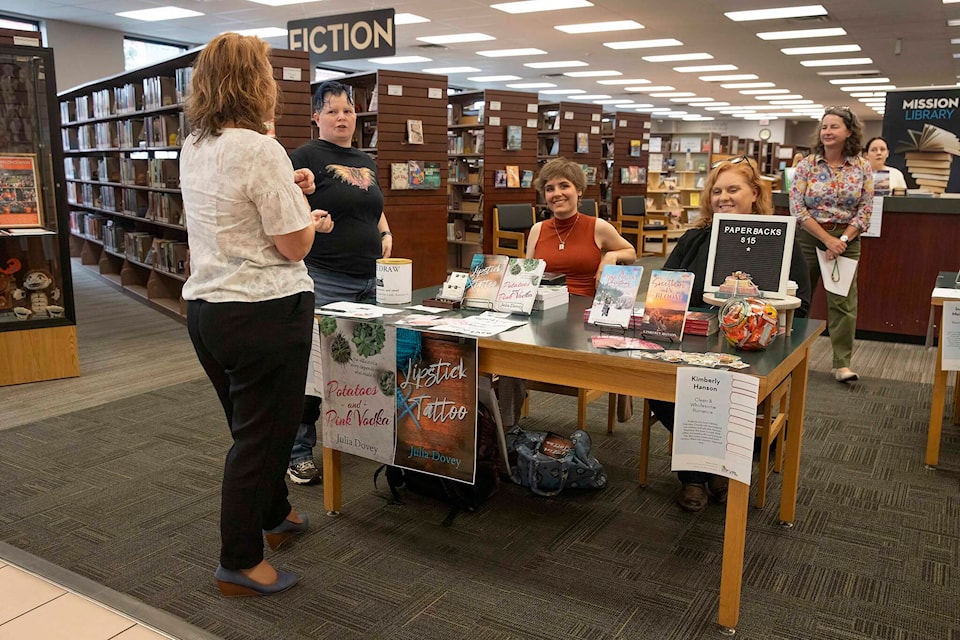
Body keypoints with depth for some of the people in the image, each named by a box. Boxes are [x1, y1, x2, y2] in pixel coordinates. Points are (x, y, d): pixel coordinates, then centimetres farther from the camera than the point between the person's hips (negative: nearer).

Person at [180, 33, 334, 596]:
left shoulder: (193, 149, 9)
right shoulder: (261, 150, -18)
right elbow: (293, 246, -16)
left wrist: (285, 190, 14)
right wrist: (311, 219, 5)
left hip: (205, 308, 9)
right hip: (264, 311, -9)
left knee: (252, 423, 23)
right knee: (262, 432, 4)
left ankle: (275, 515, 43)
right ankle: (241, 564, 16)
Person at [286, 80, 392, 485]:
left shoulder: (366, 162, 16)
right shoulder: (307, 156, -6)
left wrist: (385, 233, 9)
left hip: (370, 279, 7)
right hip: (326, 280, -7)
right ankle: (299, 451, 8)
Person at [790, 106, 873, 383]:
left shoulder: (862, 168, 1)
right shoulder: (807, 165, -2)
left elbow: (865, 211, 1)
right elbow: (797, 207, -8)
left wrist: (842, 240, -12)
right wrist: (827, 239, -14)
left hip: (846, 239, 0)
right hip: (808, 237, 0)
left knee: (843, 302, -1)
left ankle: (842, 364, 6)